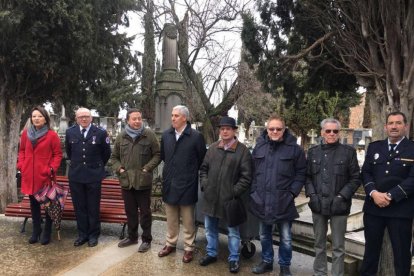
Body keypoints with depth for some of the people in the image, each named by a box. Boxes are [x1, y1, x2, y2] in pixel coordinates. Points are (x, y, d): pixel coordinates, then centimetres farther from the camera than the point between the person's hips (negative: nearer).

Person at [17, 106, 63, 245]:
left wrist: (51, 169, -14)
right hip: (29, 175, 4)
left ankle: (47, 233, 18)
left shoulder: (52, 135, -7)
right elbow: (22, 151, 15)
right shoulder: (26, 133, 6)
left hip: (45, 175, -4)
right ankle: (36, 231, 29)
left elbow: (58, 154, -4)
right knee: (33, 203, 15)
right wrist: (21, 165, 2)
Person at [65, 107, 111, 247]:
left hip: (94, 176, -2)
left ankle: (93, 235, 19)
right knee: (79, 207, 9)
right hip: (75, 176, 3)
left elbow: (106, 153, 7)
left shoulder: (100, 133, -5)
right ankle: (82, 234, 22)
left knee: (93, 208, 6)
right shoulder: (70, 132, 4)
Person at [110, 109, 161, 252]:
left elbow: (157, 154, -1)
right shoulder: (121, 136, 6)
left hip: (143, 181, -3)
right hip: (126, 180, 4)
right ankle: (132, 236, 33)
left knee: (145, 211, 6)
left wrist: (148, 168, -11)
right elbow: (114, 157, 15)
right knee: (130, 211, 16)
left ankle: (146, 239, 20)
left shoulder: (149, 134, -4)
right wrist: (119, 168, -1)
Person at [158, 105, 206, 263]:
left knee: (188, 220, 9)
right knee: (171, 219, 18)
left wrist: (191, 172, 5)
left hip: (187, 184, -4)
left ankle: (189, 248, 24)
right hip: (169, 183, 4)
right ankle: (170, 244, 35)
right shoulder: (166, 135, 3)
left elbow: (202, 159, -2)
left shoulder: (196, 136, -12)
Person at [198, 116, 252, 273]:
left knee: (233, 231, 9)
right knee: (210, 228, 18)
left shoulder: (243, 150, -7)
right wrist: (204, 184, 2)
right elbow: (204, 168, 14)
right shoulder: (212, 148, 7)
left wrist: (235, 192, -14)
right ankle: (211, 253, 36)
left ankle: (234, 259, 25)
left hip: (230, 198, -4)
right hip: (211, 197, 5)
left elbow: (246, 176, -9)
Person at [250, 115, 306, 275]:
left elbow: (301, 173, -2)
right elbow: (253, 171, 9)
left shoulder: (294, 148, -6)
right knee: (264, 235, 18)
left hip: (284, 202, -3)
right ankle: (266, 261, 37)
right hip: (262, 201, 3)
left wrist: (292, 193, -10)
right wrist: (254, 191, 3)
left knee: (285, 238, 8)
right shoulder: (259, 146, 3)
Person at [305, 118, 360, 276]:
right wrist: (311, 194, -6)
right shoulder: (313, 152, 8)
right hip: (318, 205, 3)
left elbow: (355, 178, -2)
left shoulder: (348, 152, -1)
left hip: (339, 205, -3)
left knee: (338, 246, 5)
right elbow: (307, 176, 9)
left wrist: (342, 196, -12)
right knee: (319, 244, 16)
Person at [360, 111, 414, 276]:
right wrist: (374, 193, -12)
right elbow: (366, 173, 5)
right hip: (373, 207, 3)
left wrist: (390, 196, -16)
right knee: (371, 248, 14)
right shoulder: (374, 147, 10)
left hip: (400, 209, -3)